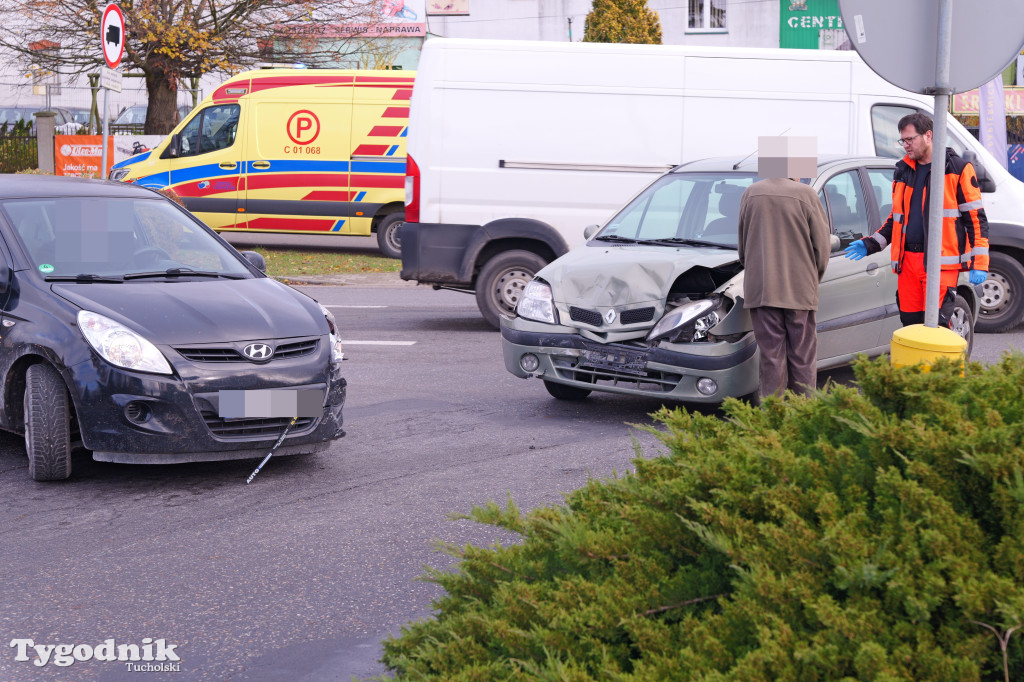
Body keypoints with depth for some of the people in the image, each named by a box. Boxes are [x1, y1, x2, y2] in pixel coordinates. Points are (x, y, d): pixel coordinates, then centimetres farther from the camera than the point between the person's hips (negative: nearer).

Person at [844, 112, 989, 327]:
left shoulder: (958, 169, -1)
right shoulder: (902, 171, 18)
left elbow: (976, 218, -3)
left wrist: (979, 264, -10)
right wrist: (869, 244, 12)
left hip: (941, 262, -6)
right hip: (908, 261, 6)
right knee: (910, 323, 5)